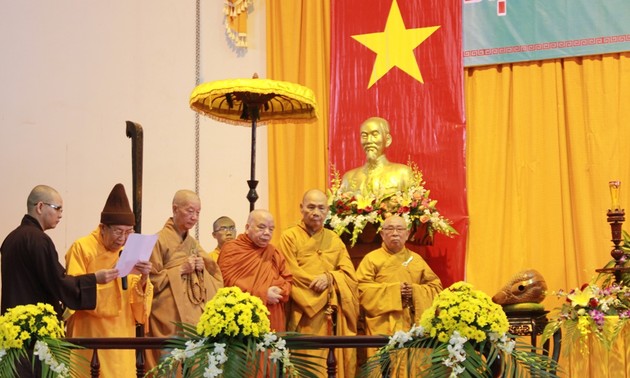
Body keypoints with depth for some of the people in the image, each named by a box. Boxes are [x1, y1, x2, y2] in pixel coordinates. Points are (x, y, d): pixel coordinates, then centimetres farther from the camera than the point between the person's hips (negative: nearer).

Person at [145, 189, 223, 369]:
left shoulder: (194, 243, 15)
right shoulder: (160, 240, -6)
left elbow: (215, 278, 16)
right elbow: (150, 281, -10)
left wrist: (203, 268, -4)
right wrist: (180, 270, -13)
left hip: (197, 316, 6)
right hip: (171, 319, -6)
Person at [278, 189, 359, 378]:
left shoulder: (334, 239, 15)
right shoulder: (290, 237, 0)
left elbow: (350, 275, 6)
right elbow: (290, 276, -8)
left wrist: (329, 278, -13)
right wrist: (319, 282, -9)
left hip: (333, 316, 4)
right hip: (305, 315, -4)